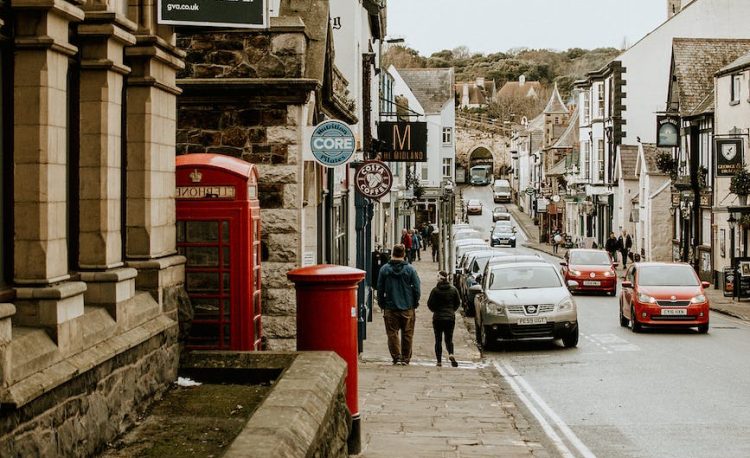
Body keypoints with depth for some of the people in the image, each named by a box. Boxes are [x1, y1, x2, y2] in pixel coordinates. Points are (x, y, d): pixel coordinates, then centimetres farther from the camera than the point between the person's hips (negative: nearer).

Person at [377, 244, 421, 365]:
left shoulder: (384, 269, -2)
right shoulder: (410, 269, -4)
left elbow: (380, 289, 2)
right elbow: (417, 288, -2)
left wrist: (382, 305, 12)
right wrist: (415, 304, 11)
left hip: (390, 308, 0)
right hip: (408, 308, 0)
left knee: (392, 333, 6)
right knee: (407, 334, 9)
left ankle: (396, 357, -2)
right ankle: (405, 358, 13)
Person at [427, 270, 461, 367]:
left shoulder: (435, 290, -10)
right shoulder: (453, 289, -1)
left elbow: (430, 304, -6)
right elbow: (458, 303, 6)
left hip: (438, 318, -2)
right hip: (450, 317, 2)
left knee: (438, 340, 7)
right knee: (449, 339, 10)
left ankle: (439, 361, 4)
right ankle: (451, 354, -17)